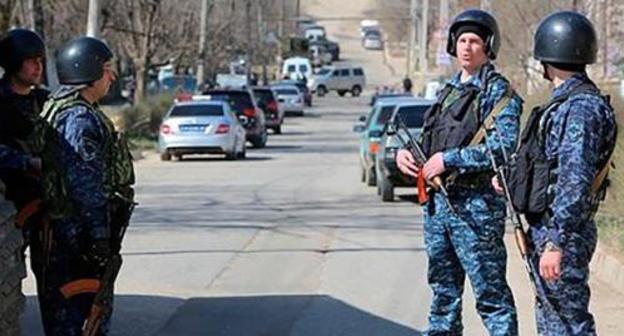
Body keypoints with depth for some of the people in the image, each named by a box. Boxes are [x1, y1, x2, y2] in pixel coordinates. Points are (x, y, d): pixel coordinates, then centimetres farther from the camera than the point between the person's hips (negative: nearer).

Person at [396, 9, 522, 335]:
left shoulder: (499, 93, -7)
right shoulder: (449, 90, 17)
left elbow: (504, 149, -20)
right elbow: (429, 141, 24)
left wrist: (449, 159, -19)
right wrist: (405, 152, 3)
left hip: (476, 206, -8)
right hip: (437, 201, 8)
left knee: (491, 293, -5)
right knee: (444, 291, 15)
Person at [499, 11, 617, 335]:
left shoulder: (581, 108, -19)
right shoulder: (566, 103, 13)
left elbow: (574, 183, -25)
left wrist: (555, 243, -27)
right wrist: (511, 180, 27)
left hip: (562, 234, -11)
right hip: (546, 227, 11)